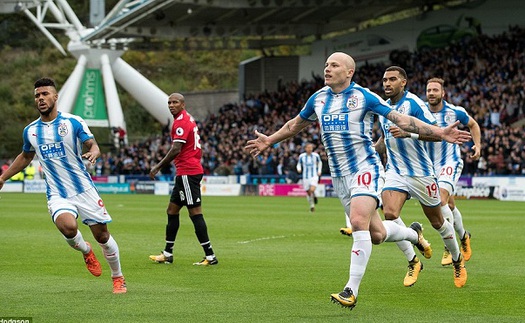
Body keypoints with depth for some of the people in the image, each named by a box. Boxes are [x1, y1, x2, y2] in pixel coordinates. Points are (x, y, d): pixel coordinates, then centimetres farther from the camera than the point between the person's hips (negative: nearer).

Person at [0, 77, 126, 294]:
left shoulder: (73, 122, -5)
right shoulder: (30, 130, 6)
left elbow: (93, 145, -6)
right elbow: (26, 156, 23)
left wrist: (93, 152, -30)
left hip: (84, 189, -1)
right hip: (57, 194, 1)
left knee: (102, 235, 2)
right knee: (68, 226, -29)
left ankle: (118, 278, 24)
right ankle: (85, 251, 6)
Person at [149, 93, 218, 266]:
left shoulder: (181, 121, -13)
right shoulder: (188, 119, 18)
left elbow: (176, 149, -21)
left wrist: (158, 167, -15)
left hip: (187, 172, -11)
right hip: (188, 172, 11)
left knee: (195, 213, -10)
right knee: (172, 210, 15)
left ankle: (210, 255, -9)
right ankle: (167, 254, 20)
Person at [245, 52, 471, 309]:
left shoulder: (364, 97, -9)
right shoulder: (318, 99, 7)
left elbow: (401, 120, -9)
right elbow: (296, 124, 26)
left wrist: (440, 133, -17)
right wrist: (269, 140, 33)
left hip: (365, 169, -5)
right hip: (339, 175, 5)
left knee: (359, 222, -25)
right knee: (376, 234, 7)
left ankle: (351, 290, -20)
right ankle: (414, 233, 41)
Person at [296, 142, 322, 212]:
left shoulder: (316, 155, -1)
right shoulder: (302, 156, -2)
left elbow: (319, 163, 17)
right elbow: (299, 164, 11)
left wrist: (319, 171, 7)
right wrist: (299, 169, -10)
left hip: (314, 176, -2)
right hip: (305, 177, 2)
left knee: (312, 190, -24)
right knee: (308, 193, 4)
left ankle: (314, 196, 11)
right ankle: (311, 205, 26)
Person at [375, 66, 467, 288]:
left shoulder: (414, 103, -14)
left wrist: (409, 130, -36)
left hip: (421, 172, -5)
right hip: (395, 172, 5)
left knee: (437, 222, 8)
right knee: (389, 213, -20)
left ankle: (458, 262, 32)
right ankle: (413, 262, -6)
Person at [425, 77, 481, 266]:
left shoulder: (455, 112, -7)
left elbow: (473, 125, 11)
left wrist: (477, 145, -1)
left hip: (451, 162, -4)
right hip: (431, 165, 4)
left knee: (441, 200, -24)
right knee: (450, 205, 15)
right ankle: (463, 236, 42)